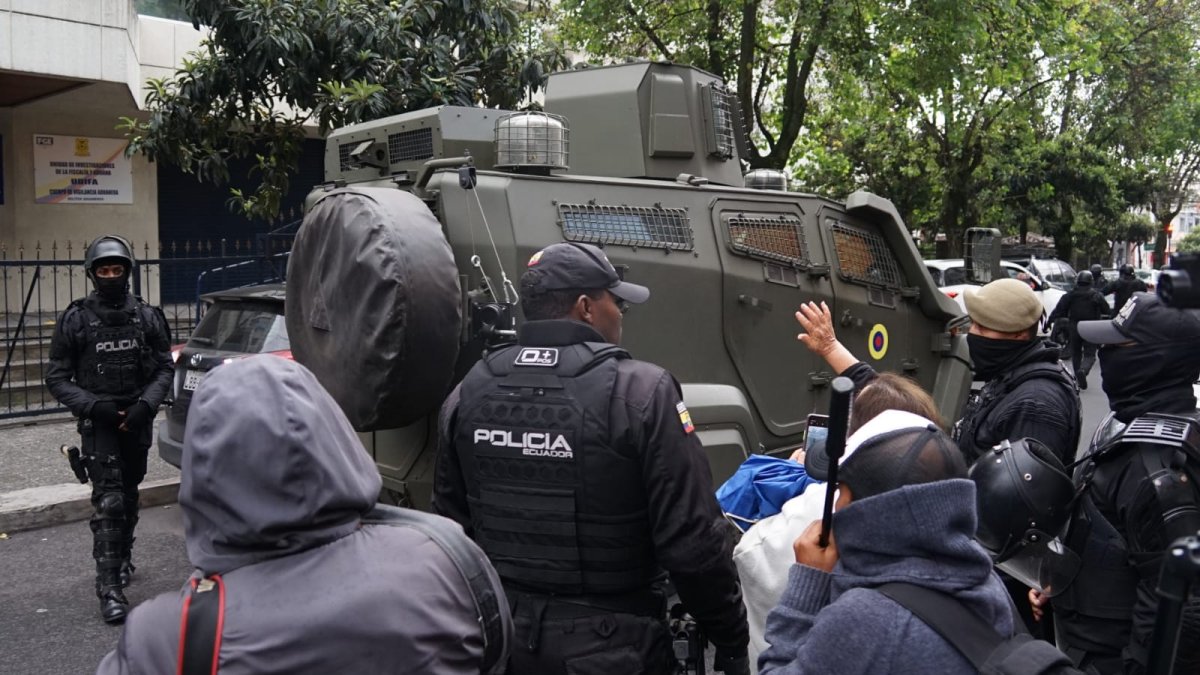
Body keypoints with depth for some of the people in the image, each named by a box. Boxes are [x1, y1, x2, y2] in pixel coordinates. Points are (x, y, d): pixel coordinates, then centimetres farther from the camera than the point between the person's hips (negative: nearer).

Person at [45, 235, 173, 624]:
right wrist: (92, 406, -16)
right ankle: (109, 589, -11)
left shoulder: (147, 317, 2)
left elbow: (165, 368, 4)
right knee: (109, 502, -12)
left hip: (137, 421, 3)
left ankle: (123, 558, 39)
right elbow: (57, 378, -1)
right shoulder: (75, 320, -4)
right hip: (98, 423, -3)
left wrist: (146, 404, -12)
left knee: (128, 496, 17)